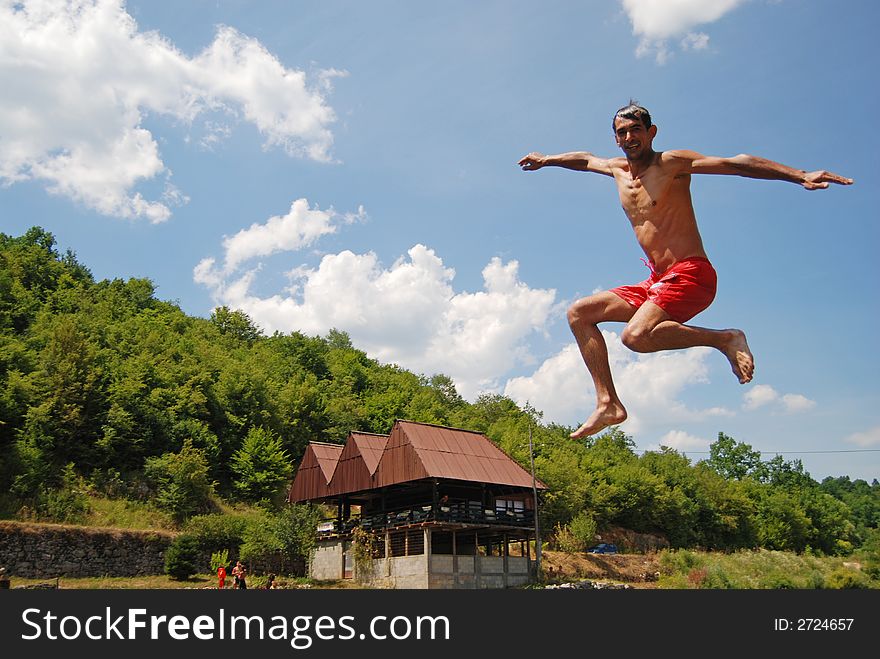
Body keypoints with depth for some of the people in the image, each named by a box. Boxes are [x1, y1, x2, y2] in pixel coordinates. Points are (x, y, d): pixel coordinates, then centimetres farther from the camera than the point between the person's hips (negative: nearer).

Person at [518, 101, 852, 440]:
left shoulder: (672, 163, -6)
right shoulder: (618, 170, 15)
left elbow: (736, 163, -15)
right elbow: (585, 159, 36)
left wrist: (801, 176, -25)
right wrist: (546, 159, 47)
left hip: (690, 275, -8)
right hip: (657, 282, 8)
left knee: (636, 336, -32)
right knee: (579, 313, 3)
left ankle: (725, 339, -11)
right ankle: (608, 404, -2)